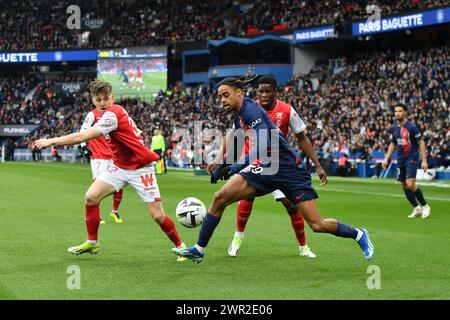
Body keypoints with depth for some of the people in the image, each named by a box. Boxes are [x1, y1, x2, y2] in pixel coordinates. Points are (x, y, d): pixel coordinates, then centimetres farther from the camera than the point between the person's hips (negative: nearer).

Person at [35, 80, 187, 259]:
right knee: (91, 197, -6)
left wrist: (52, 141, -19)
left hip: (140, 168, -8)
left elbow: (81, 137, -25)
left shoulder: (112, 115, -23)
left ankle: (180, 246, 13)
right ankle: (92, 243, 9)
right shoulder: (114, 112, 2)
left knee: (157, 215, -9)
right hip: (120, 167, 8)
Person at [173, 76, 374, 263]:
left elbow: (264, 145, -30)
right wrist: (222, 166, 20)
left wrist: (237, 167, -32)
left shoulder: (250, 109, -18)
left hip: (288, 169, -8)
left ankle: (358, 234, 18)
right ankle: (199, 250, 4)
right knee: (220, 198, -5)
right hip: (265, 169, 8)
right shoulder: (238, 117, 9)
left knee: (318, 225, -7)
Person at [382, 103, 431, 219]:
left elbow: (421, 143, -10)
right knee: (404, 186, 8)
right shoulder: (394, 128, 5)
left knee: (410, 184, -17)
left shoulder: (411, 127, -13)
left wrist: (424, 160, -15)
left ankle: (425, 206, 1)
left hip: (412, 158, -6)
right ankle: (416, 209, 22)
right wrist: (386, 159, 10)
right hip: (400, 160, 7)